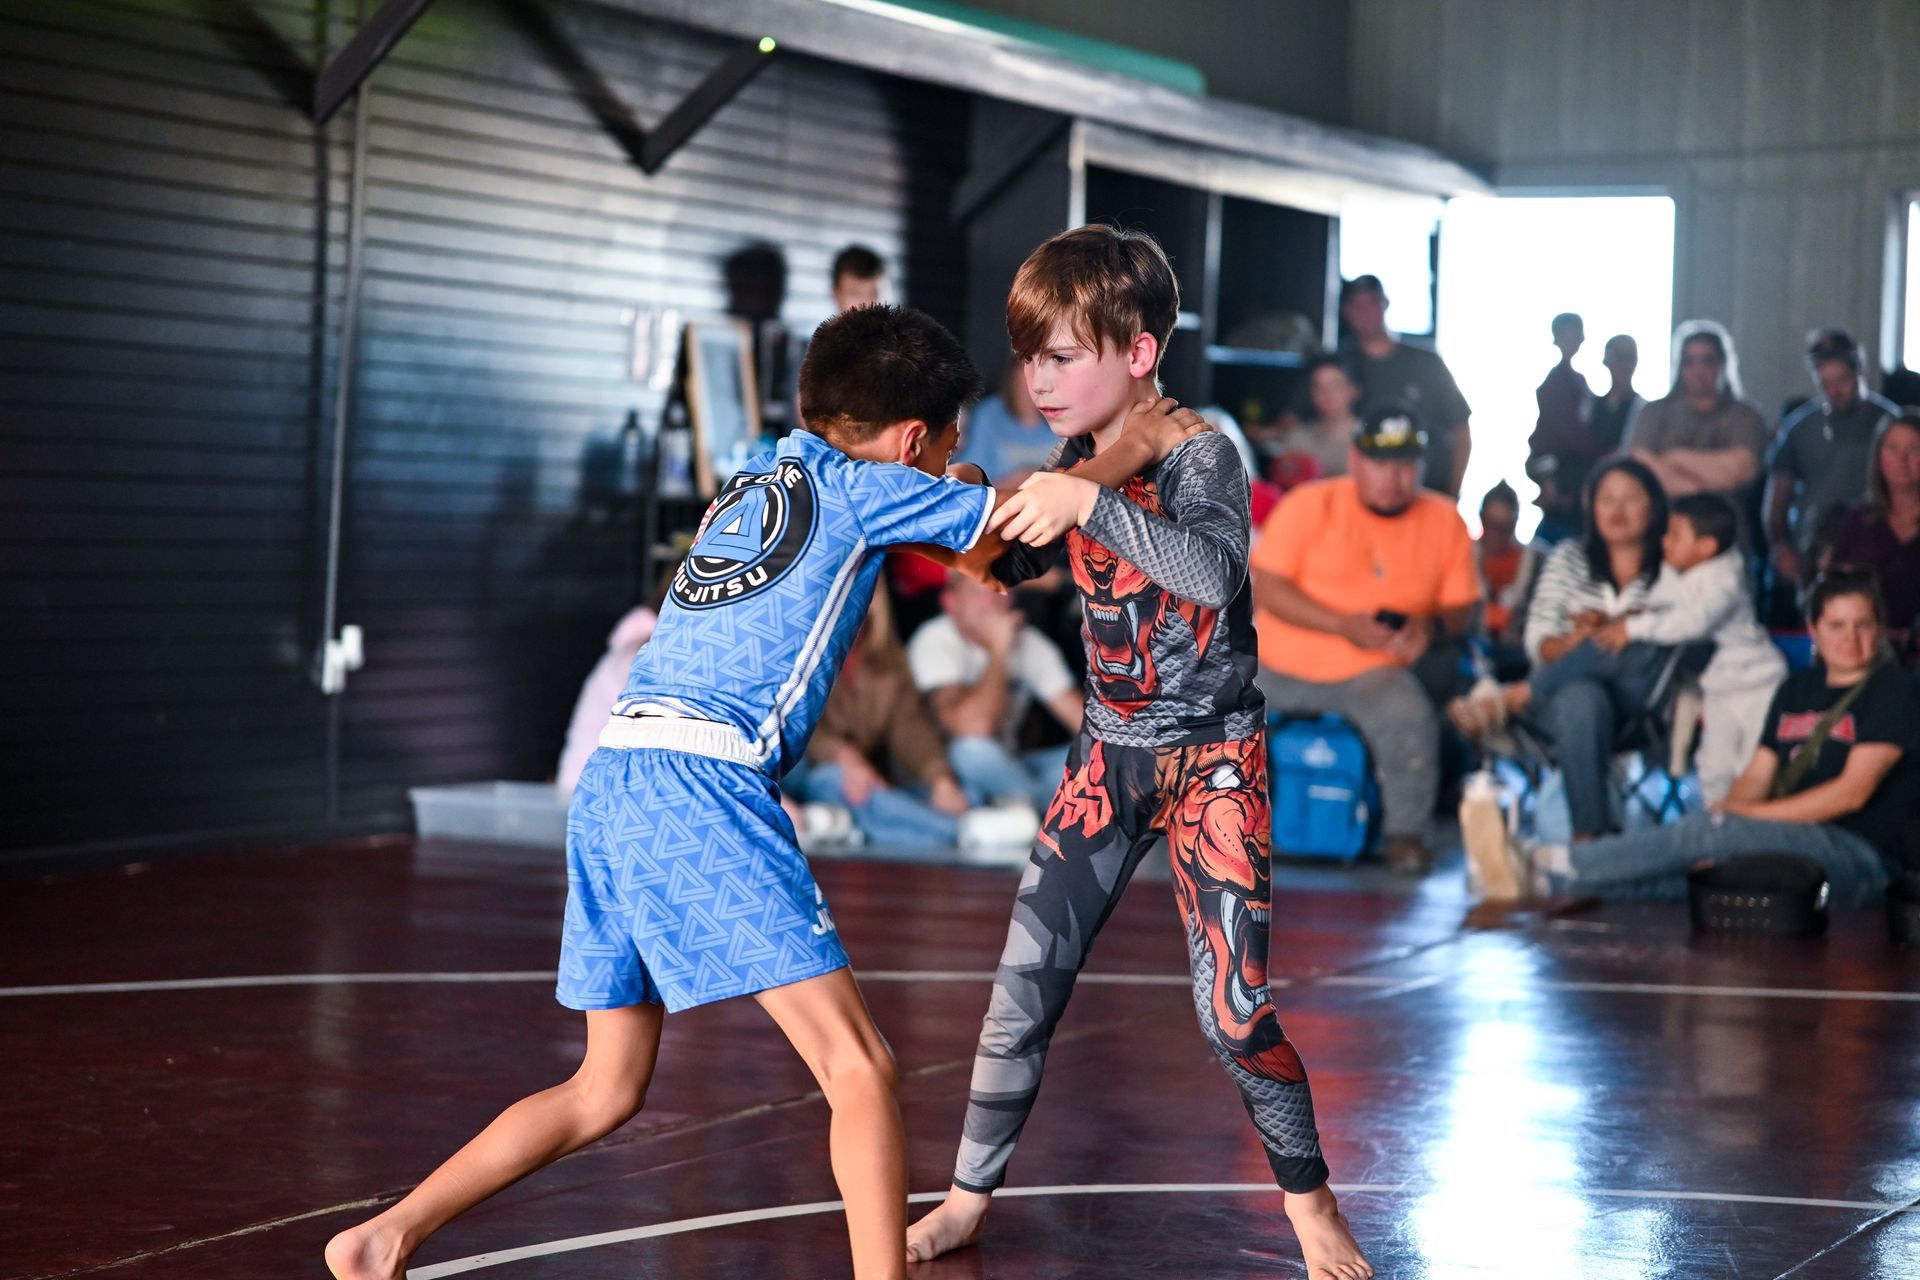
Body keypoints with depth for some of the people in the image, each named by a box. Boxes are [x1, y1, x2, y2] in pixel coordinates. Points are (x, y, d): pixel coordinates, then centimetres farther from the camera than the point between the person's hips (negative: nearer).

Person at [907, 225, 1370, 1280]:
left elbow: (1215, 570, -36)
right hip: (1109, 754, 6)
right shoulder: (1078, 461, 2)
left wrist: (1089, 503, -40)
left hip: (1213, 760, -6)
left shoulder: (1198, 455, -16)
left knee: (1234, 1005, -8)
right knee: (1024, 981, 3)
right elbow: (1012, 561, 17)